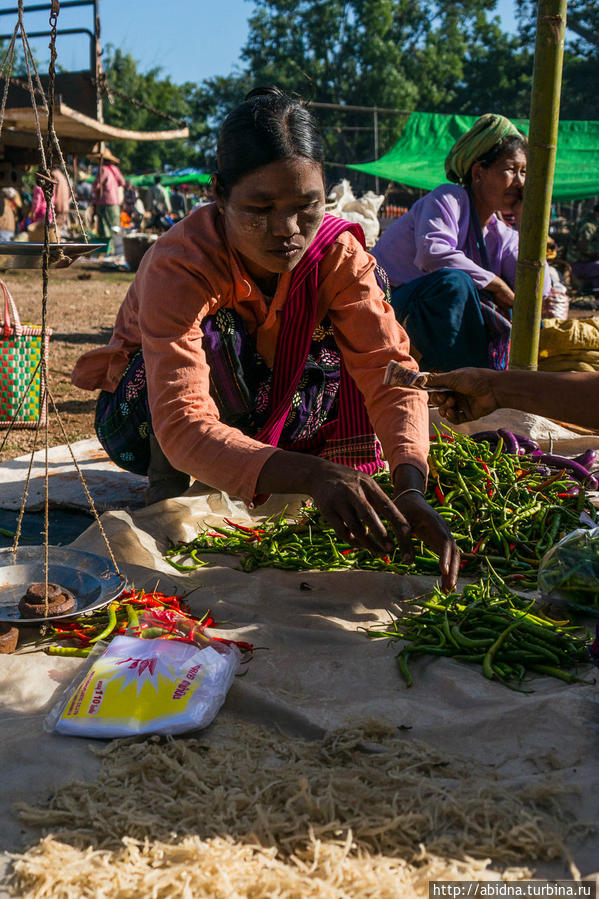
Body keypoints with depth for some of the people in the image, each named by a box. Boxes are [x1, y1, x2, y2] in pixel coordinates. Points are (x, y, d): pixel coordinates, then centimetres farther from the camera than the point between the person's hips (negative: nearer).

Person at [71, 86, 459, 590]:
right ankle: (169, 492, -16)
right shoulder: (179, 267, -34)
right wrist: (310, 475, -59)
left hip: (263, 412, 4)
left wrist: (411, 488, -46)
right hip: (148, 413, -3)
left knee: (356, 333, -17)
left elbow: (389, 367, -28)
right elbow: (183, 426, -44)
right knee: (217, 332, -35)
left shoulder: (335, 250, -21)